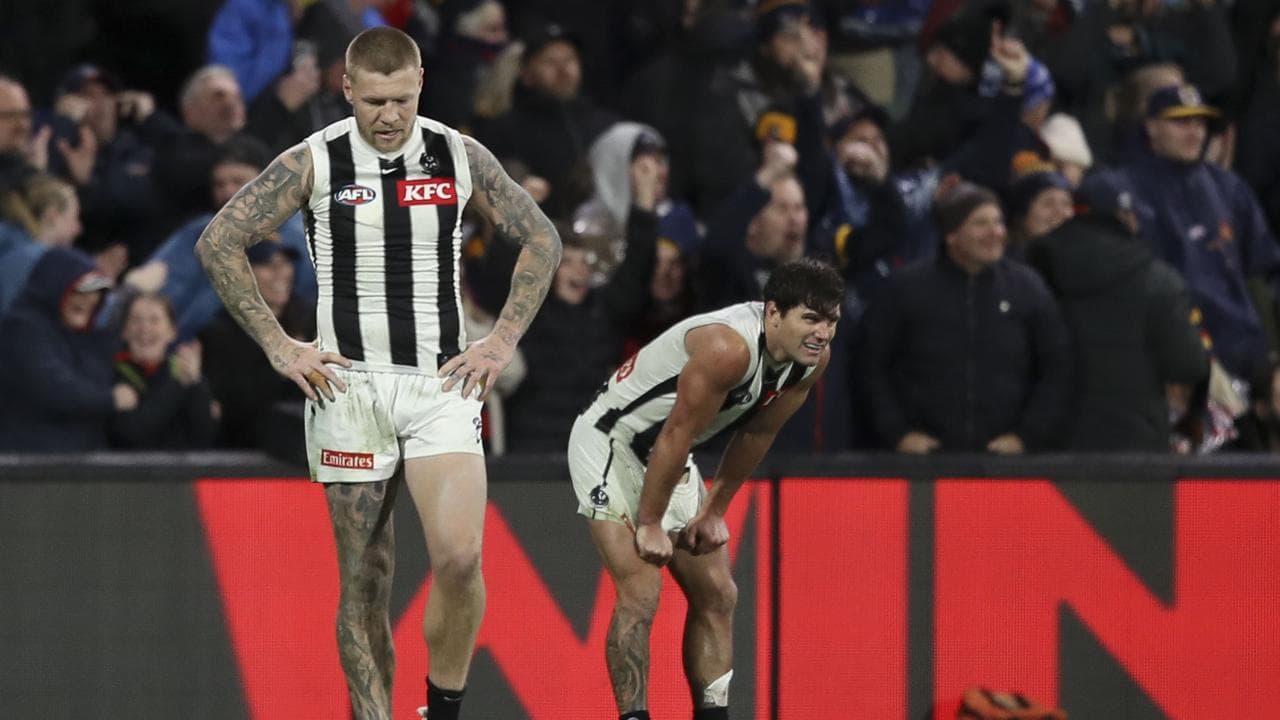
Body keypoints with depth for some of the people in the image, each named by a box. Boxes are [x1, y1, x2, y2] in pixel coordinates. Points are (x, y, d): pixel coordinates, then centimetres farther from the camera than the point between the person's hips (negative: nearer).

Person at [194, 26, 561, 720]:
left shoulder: (461, 158, 2)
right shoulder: (314, 162, -3)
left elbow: (541, 240, 14)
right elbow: (218, 242, 0)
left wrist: (503, 340, 5)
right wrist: (278, 346, -4)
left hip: (442, 383, 0)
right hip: (350, 383, 0)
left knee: (458, 557, -18)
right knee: (363, 579, 1)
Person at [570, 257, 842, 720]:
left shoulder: (812, 358, -8)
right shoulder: (727, 348, -34)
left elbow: (757, 434, 6)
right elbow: (676, 435, -27)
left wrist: (715, 512, 10)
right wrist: (649, 525, -19)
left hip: (665, 456, 9)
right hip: (609, 442, -9)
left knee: (716, 595, 7)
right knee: (640, 595, -17)